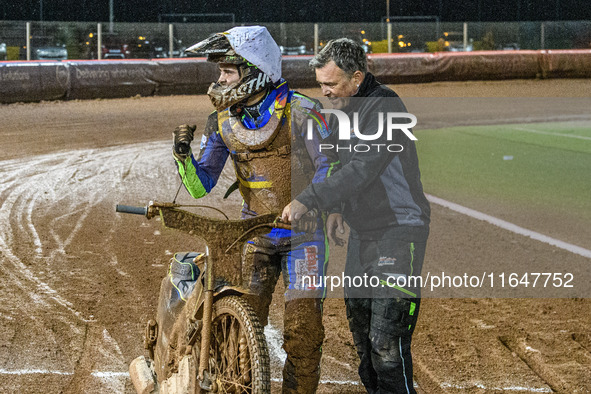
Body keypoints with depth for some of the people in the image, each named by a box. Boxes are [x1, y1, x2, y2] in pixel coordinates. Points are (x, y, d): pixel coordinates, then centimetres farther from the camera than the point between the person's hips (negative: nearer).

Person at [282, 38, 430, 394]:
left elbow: (363, 169, -28)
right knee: (359, 327, 15)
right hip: (363, 232, 9)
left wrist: (309, 200, -31)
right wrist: (340, 210, 14)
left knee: (386, 339, -14)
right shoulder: (345, 108, 10)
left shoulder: (385, 106, -19)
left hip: (399, 231, -9)